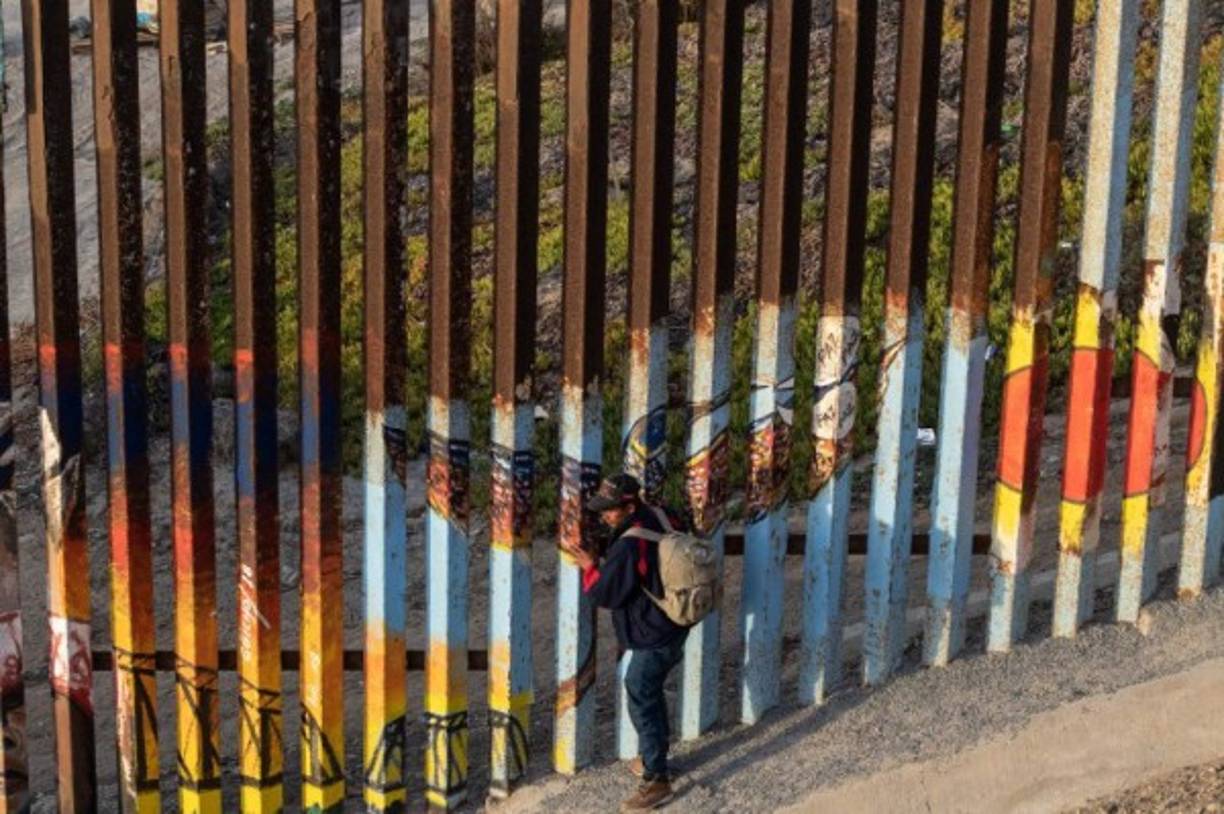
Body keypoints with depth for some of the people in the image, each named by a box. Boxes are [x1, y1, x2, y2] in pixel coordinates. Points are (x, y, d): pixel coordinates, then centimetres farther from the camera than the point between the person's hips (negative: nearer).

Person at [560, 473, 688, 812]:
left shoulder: (629, 547, -30)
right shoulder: (659, 519, -2)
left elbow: (606, 593, -20)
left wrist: (590, 568, -4)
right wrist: (605, 563, 11)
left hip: (653, 638, -10)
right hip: (671, 627, 10)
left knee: (642, 704, -1)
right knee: (651, 695, 24)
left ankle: (656, 781, 6)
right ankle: (653, 758, 40)